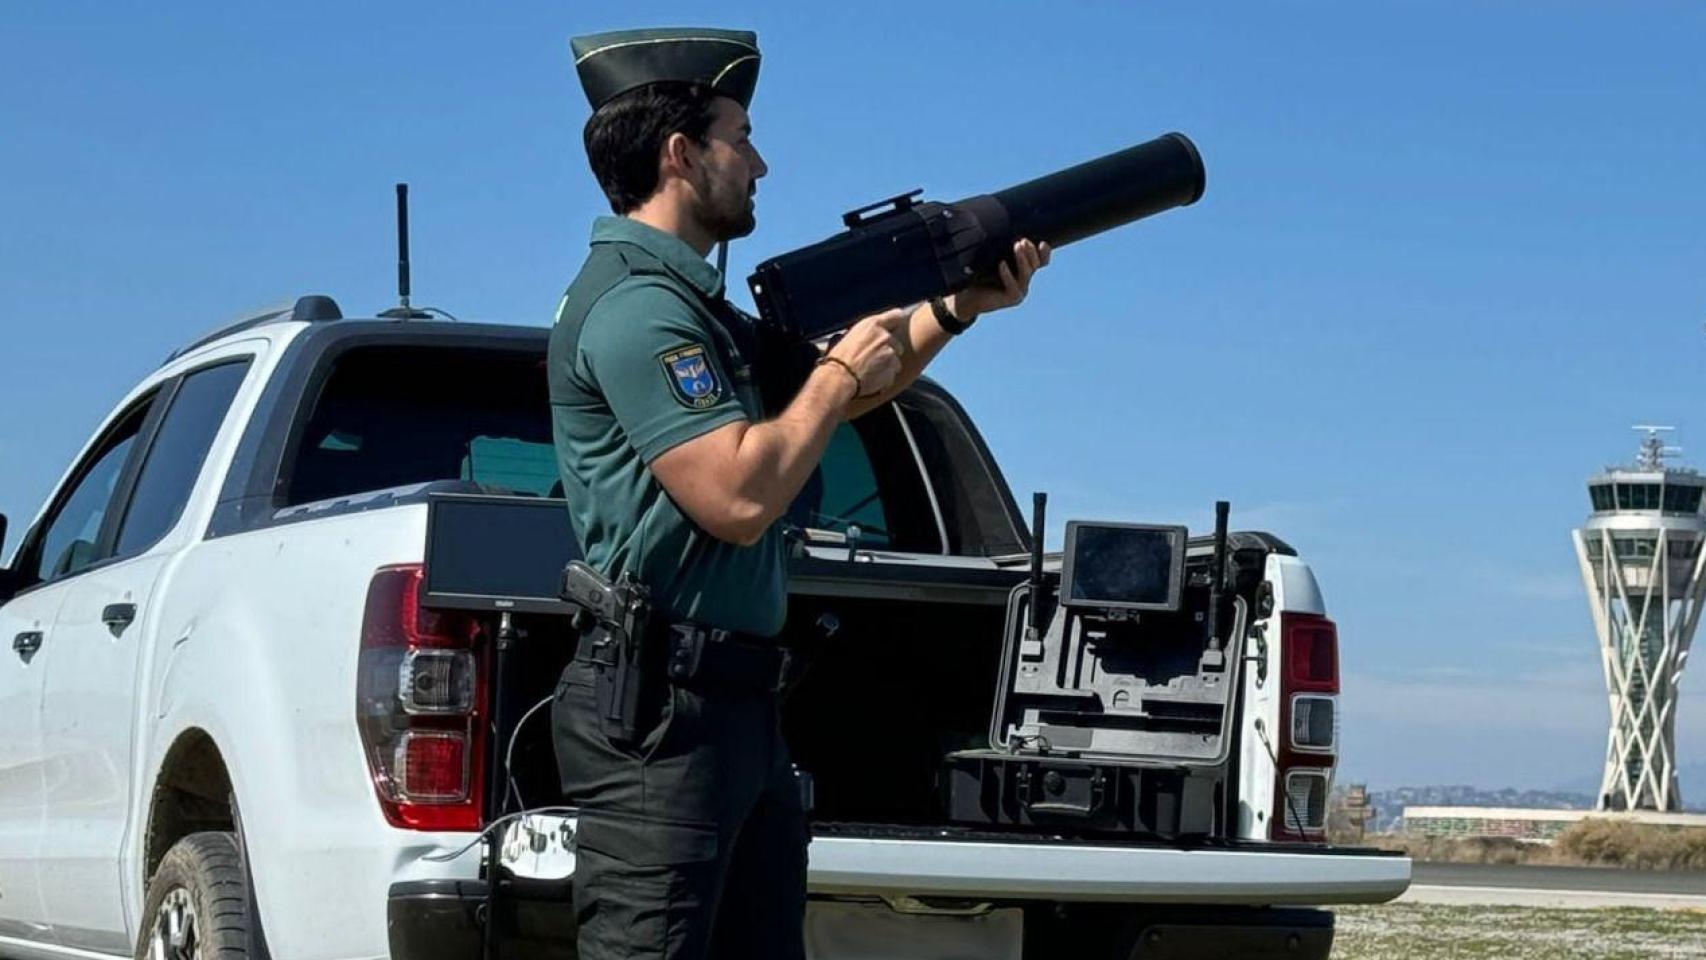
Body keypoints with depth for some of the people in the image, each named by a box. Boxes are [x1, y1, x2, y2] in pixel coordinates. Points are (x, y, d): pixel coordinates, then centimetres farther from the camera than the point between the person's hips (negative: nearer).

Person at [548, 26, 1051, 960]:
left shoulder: (690, 299, 18)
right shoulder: (635, 306, -14)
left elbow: (822, 398, 28)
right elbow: (740, 499, -22)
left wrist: (954, 310, 14)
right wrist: (841, 373, -8)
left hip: (736, 702, 11)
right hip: (663, 708, -11)